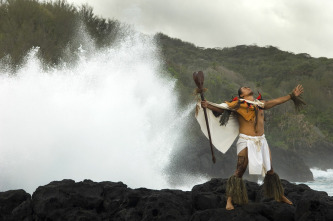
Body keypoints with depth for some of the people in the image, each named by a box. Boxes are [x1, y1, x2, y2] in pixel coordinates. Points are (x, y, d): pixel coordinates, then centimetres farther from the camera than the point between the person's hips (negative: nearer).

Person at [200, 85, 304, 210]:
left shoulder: (260, 103, 14)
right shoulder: (238, 105, -2)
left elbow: (276, 101, 24)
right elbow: (221, 109, -7)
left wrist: (292, 95, 28)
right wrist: (208, 105, -24)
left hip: (261, 141, 5)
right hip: (246, 141, -5)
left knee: (270, 170, 14)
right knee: (240, 171, -9)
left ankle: (280, 196, 29)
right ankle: (229, 200, -5)